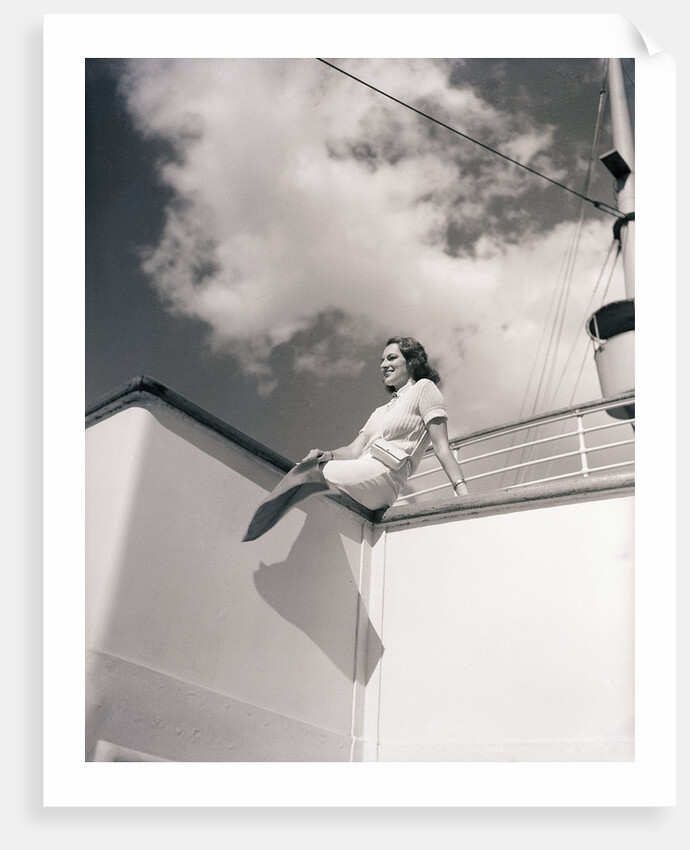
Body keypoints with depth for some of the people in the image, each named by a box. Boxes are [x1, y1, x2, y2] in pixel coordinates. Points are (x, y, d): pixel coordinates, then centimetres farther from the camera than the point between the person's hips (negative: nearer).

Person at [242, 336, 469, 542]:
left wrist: (463, 491, -11)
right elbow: (355, 450, 18)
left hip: (382, 476, -8)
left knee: (309, 472, -21)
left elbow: (441, 446, 1)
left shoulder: (424, 388, 12)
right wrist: (328, 455, -4)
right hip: (360, 471, 8)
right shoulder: (380, 411, 33)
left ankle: (249, 536, -24)